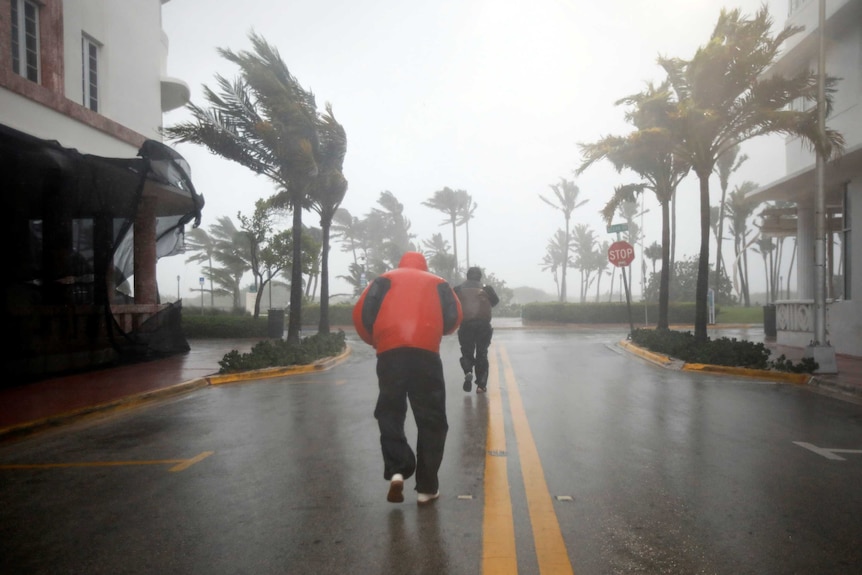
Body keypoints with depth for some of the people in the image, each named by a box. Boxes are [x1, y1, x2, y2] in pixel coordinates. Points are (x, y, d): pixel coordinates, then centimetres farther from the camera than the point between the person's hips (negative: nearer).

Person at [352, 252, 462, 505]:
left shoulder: (385, 279, 22)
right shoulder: (437, 283, 24)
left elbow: (360, 314, 9)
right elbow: (454, 317, 12)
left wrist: (374, 340, 24)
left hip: (390, 352, 1)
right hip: (426, 352, 0)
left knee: (389, 413, 13)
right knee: (431, 419, 8)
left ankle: (397, 471, -5)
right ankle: (426, 487, 10)